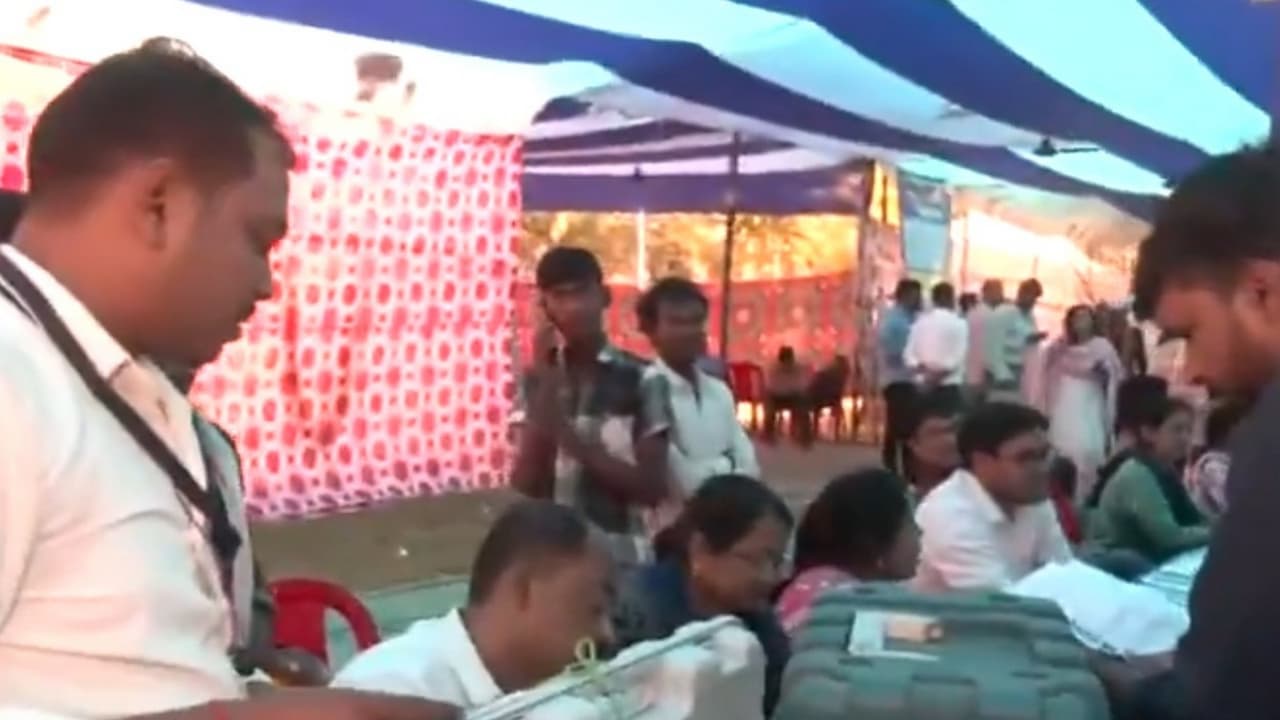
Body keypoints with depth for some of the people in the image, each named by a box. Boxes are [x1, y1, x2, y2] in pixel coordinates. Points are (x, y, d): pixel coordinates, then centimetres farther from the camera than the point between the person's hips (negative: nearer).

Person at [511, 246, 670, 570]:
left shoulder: (640, 380, -4)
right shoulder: (538, 379, 4)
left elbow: (653, 487, -7)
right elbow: (524, 485, -4)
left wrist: (575, 442, -16)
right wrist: (545, 390, -13)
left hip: (622, 560, -2)